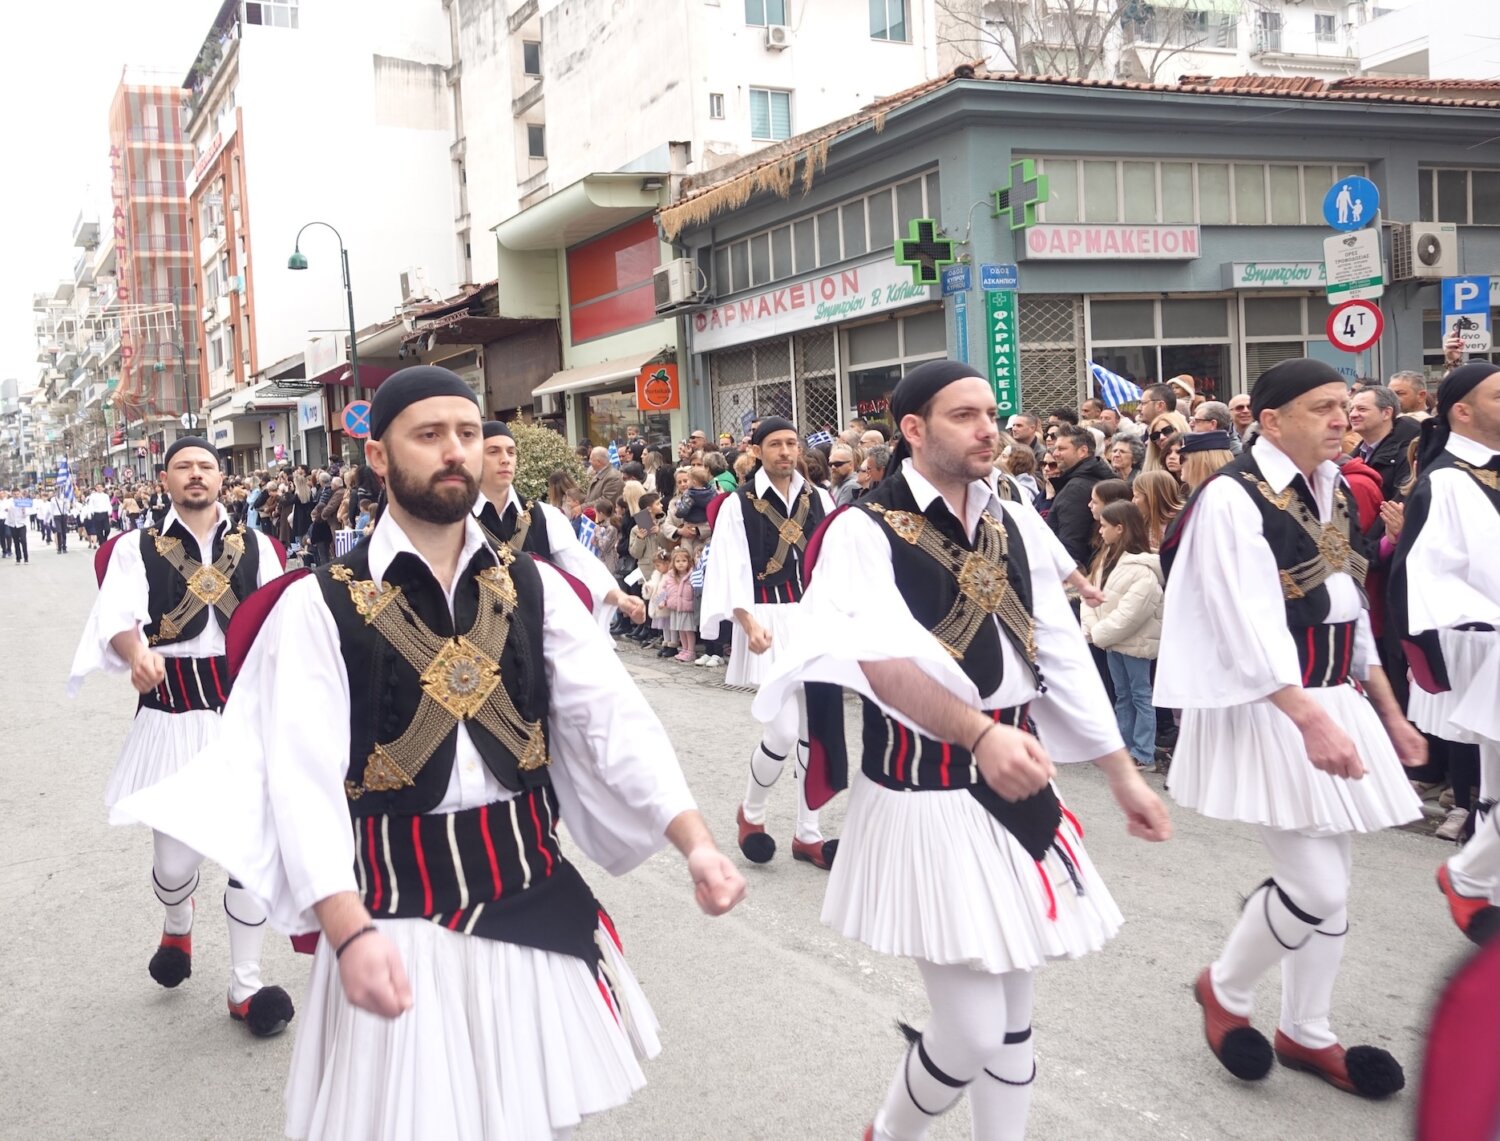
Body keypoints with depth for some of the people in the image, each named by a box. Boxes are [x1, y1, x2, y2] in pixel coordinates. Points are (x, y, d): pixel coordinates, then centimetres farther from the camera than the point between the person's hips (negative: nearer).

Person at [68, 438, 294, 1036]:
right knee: (176, 856, 6)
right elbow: (118, 618, -13)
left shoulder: (256, 547, 9)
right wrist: (136, 654, -35)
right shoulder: (136, 548, 2)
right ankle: (177, 924, 44)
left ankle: (246, 984, 19)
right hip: (171, 714, -1)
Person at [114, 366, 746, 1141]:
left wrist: (694, 841, -18)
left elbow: (614, 719, -6)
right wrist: (351, 931, -28)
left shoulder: (535, 587, 2)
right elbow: (304, 782, -16)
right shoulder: (318, 606, -9)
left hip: (536, 903, 4)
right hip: (397, 918, -3)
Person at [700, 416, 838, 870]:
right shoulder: (738, 505, -2)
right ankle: (751, 812, 17)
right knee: (783, 730, -11)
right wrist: (749, 623, -19)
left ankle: (808, 834, 18)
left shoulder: (819, 500, 8)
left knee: (814, 730, 7)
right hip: (770, 622, -4)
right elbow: (731, 572, -7)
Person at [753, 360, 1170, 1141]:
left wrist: (1123, 774, 12)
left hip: (1017, 788, 7)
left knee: (1013, 1014, 16)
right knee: (972, 1029, -4)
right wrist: (980, 733, -38)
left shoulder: (1017, 527, 9)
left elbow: (1063, 658, 11)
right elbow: (883, 662, -26)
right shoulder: (864, 531, -11)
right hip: (926, 797, -6)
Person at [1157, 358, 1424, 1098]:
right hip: (1267, 714, -8)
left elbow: (1351, 612, 16)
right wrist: (1310, 719, -31)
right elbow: (1250, 628, -24)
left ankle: (1305, 1034, 30)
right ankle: (1223, 988, 20)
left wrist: (1389, 713, 15)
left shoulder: (1332, 493, 10)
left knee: (1330, 880, 13)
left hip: (1335, 704, 8)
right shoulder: (1231, 498, -16)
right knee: (1315, 885, -7)